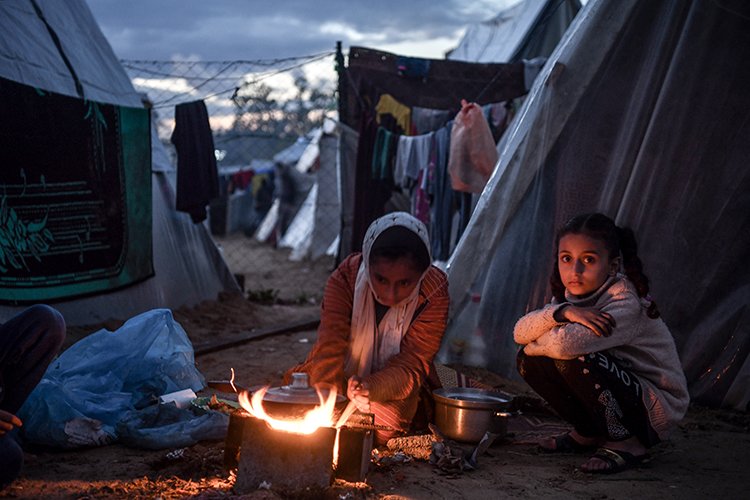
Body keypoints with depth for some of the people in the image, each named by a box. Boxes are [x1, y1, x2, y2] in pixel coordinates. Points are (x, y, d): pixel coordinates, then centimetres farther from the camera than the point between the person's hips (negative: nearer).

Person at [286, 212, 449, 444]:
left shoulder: (434, 294, -23)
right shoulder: (346, 278, -21)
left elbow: (410, 367, -25)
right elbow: (329, 349, -30)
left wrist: (370, 388, -47)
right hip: (342, 377, 2)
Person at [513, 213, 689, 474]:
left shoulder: (627, 304, -24)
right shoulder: (572, 297, -1)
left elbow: (566, 344, -39)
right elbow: (520, 332, -14)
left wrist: (535, 344, -17)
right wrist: (562, 312, -31)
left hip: (655, 411, -7)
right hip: (617, 394, 7)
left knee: (576, 358, -30)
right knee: (530, 360, -8)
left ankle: (626, 443, -10)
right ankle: (588, 432, 11)